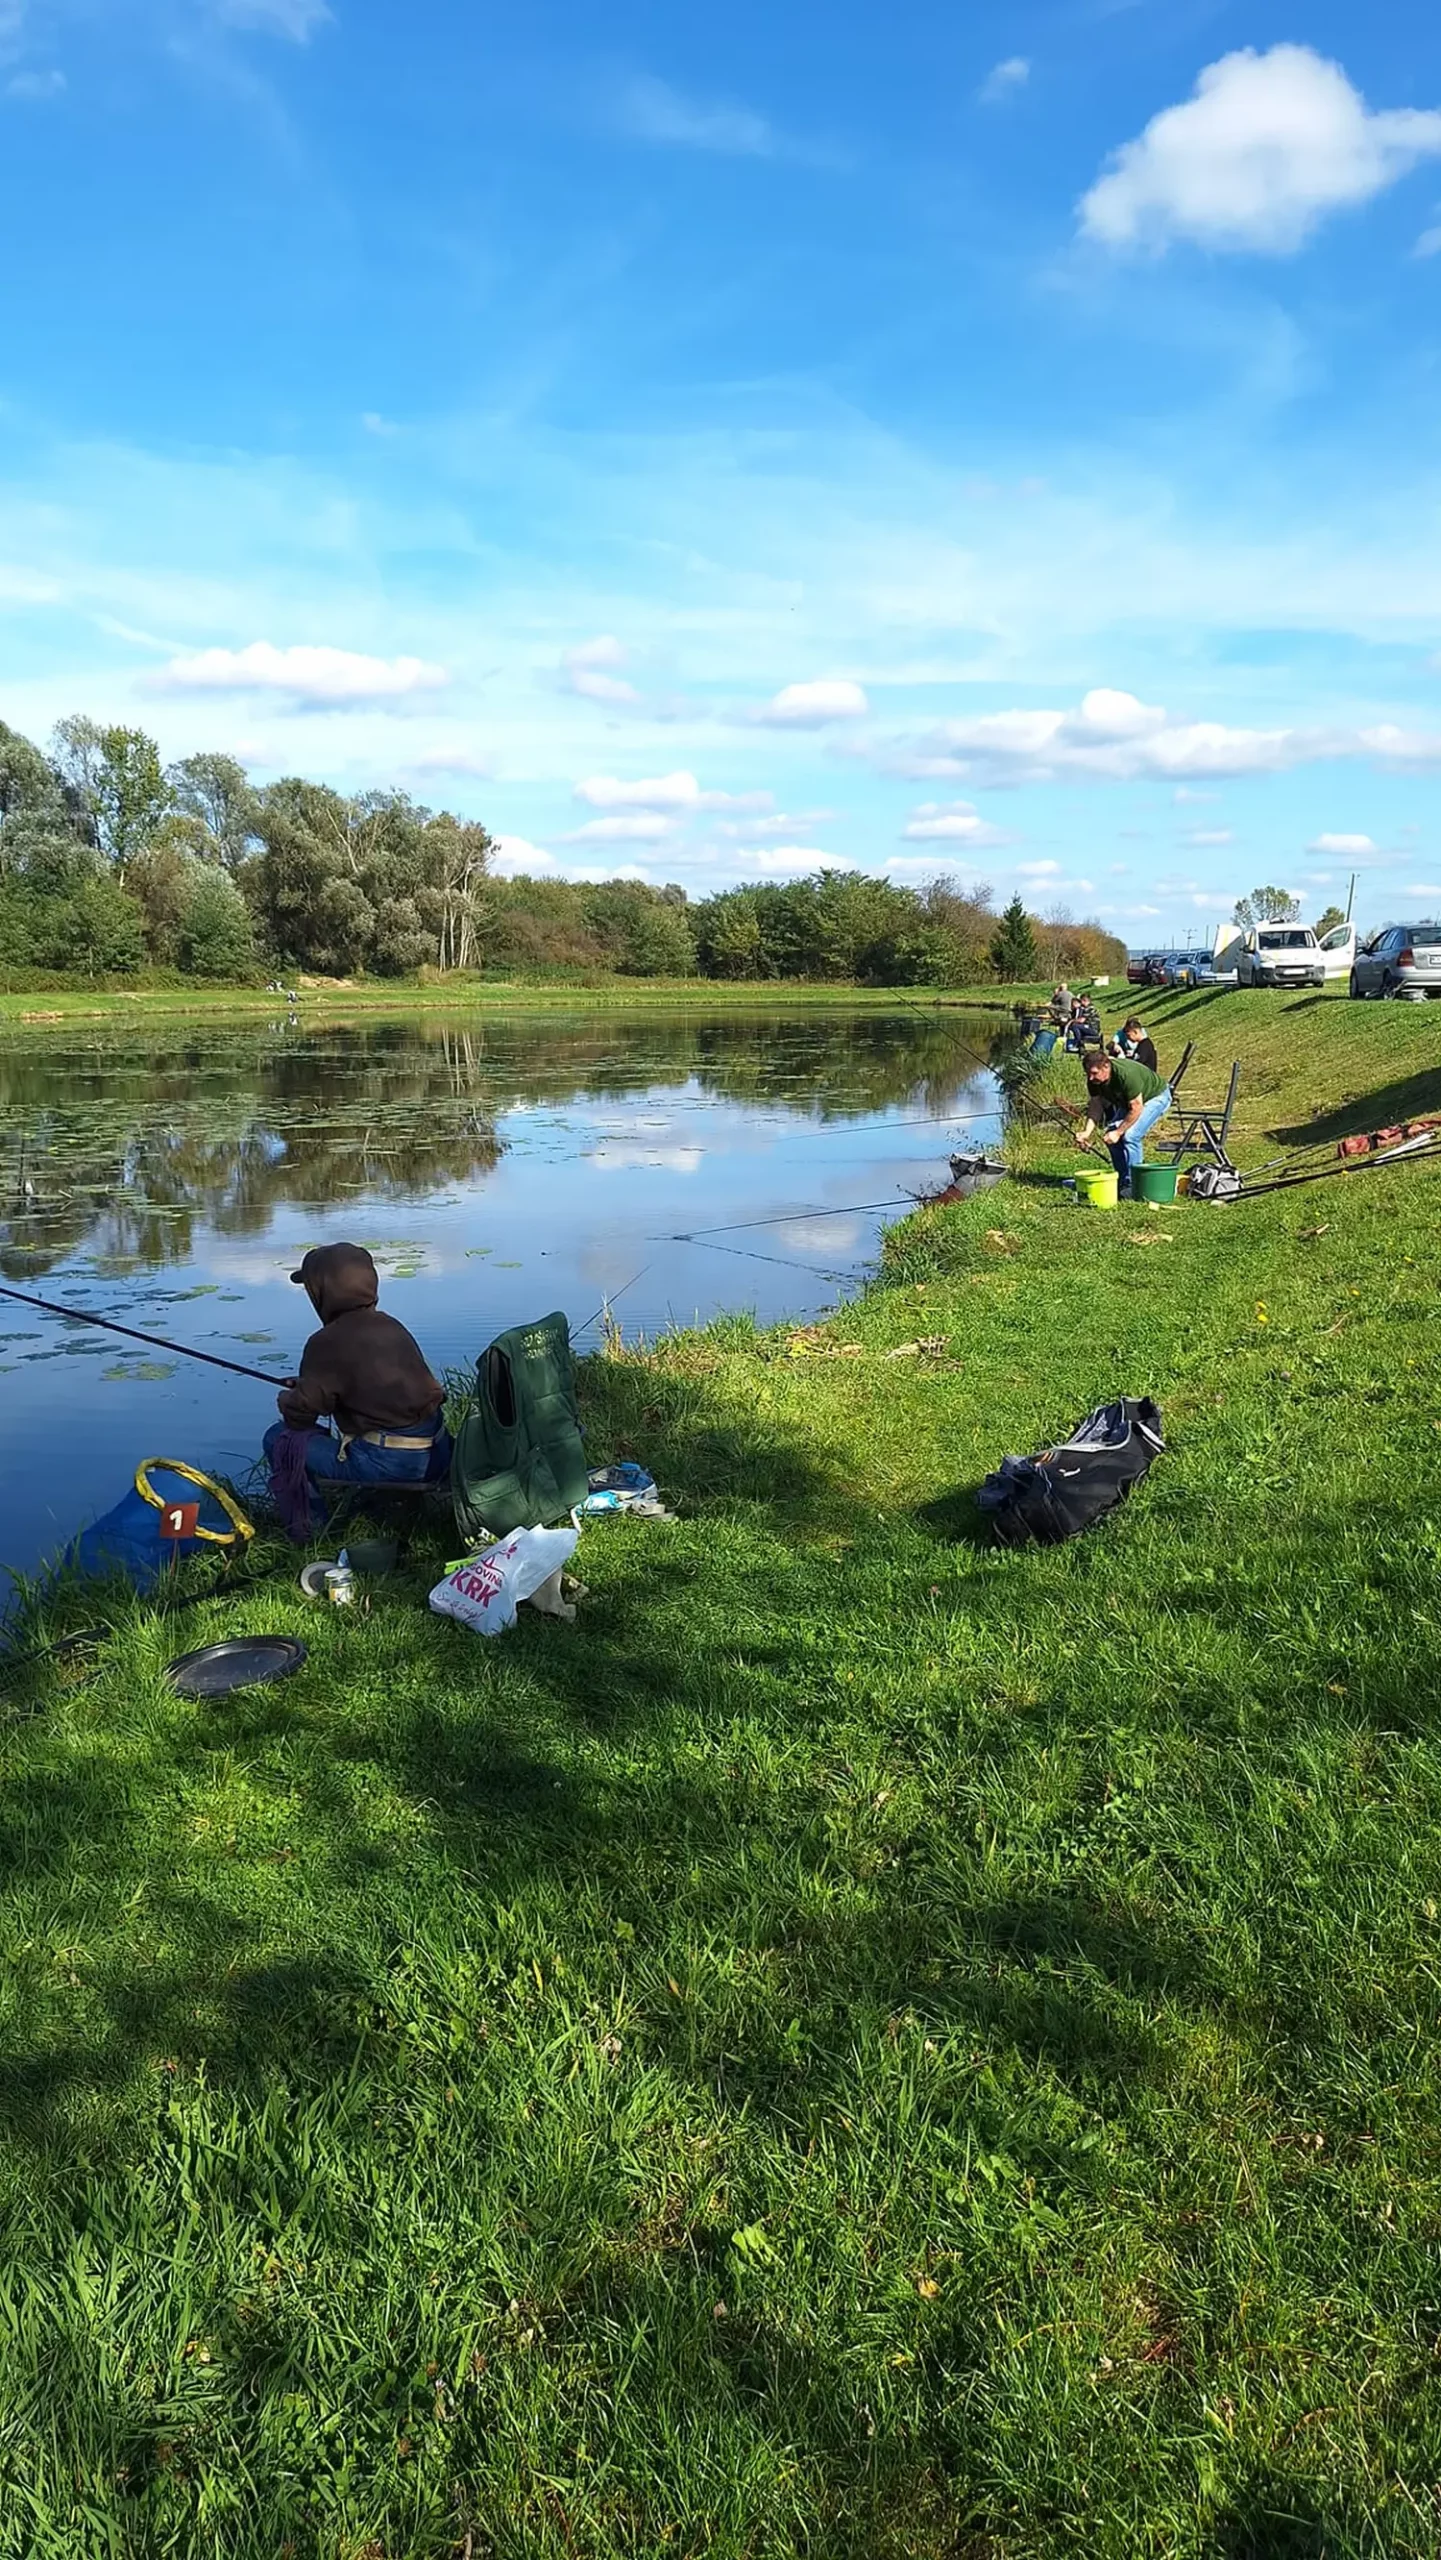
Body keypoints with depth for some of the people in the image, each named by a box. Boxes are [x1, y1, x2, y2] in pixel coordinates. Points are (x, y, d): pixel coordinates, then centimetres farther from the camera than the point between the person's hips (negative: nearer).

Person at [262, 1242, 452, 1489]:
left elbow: (300, 1416, -6)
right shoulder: (391, 1326, 11)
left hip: (387, 1465, -8)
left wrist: (286, 1398, 18)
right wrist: (308, 1384, 28)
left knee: (280, 1437, 5)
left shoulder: (328, 1342, -11)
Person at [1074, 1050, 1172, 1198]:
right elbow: (1095, 1107, -10)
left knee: (1130, 1135, -23)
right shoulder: (1093, 1080, -16)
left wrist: (1118, 1132, -28)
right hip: (1128, 1100, 8)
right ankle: (1123, 1181, 6)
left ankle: (1132, 1185, -15)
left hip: (1156, 1097, -8)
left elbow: (1136, 1109, -31)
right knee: (1111, 1133, -7)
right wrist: (1086, 1133, -24)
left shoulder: (1127, 1074, -38)